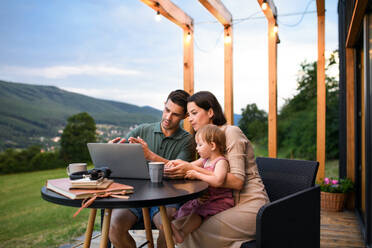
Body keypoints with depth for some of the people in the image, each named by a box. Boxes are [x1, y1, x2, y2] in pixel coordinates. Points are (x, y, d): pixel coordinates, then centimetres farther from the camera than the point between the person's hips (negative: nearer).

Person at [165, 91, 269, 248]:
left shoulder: (231, 132, -12)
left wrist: (192, 169, -27)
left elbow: (237, 181, -22)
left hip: (250, 206, -8)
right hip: (231, 204, 8)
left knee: (198, 234, -18)